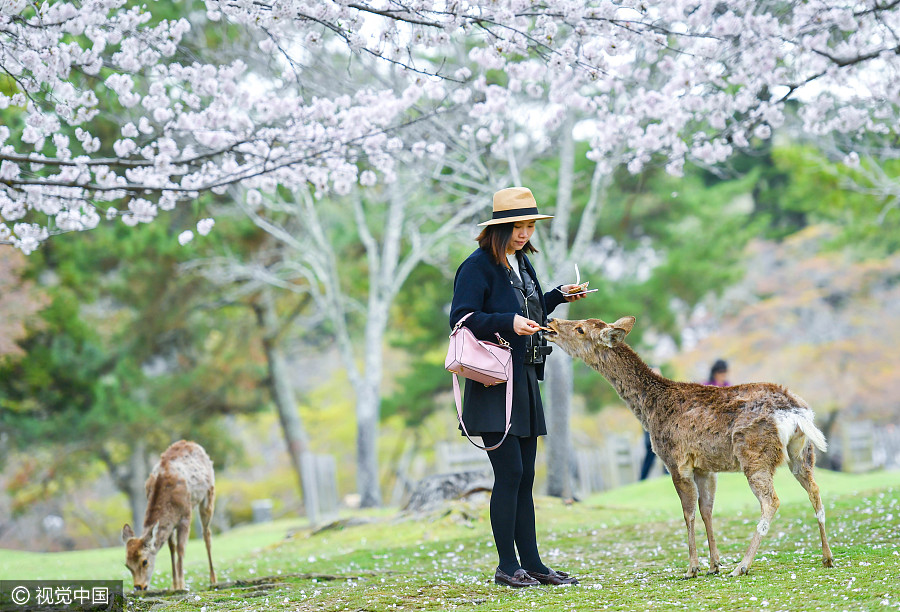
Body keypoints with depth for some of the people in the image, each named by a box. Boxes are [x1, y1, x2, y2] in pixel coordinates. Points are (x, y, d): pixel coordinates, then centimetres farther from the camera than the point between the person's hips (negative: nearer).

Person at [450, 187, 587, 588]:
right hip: (494, 385, -8)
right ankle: (507, 567, -3)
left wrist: (558, 297, 13)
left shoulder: (521, 264, 16)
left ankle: (532, 564, 11)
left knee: (524, 477, 8)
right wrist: (509, 323, -24)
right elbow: (462, 318, -14)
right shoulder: (478, 266, -9)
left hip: (525, 382, 8)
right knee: (509, 472, -10)